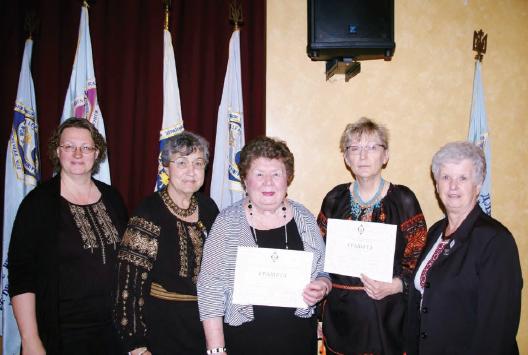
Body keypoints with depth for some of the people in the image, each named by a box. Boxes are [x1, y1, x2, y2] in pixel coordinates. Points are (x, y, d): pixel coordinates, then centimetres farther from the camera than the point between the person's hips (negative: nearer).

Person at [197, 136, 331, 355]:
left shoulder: (304, 218, 1)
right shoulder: (227, 222, -7)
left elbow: (324, 271, 12)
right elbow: (211, 287, -8)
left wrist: (322, 287, -10)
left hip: (298, 337, 3)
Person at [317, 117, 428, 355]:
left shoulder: (403, 199, -4)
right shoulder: (335, 199, 3)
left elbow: (419, 260, -3)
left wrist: (395, 285, -20)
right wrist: (318, 315, 5)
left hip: (386, 316, -2)